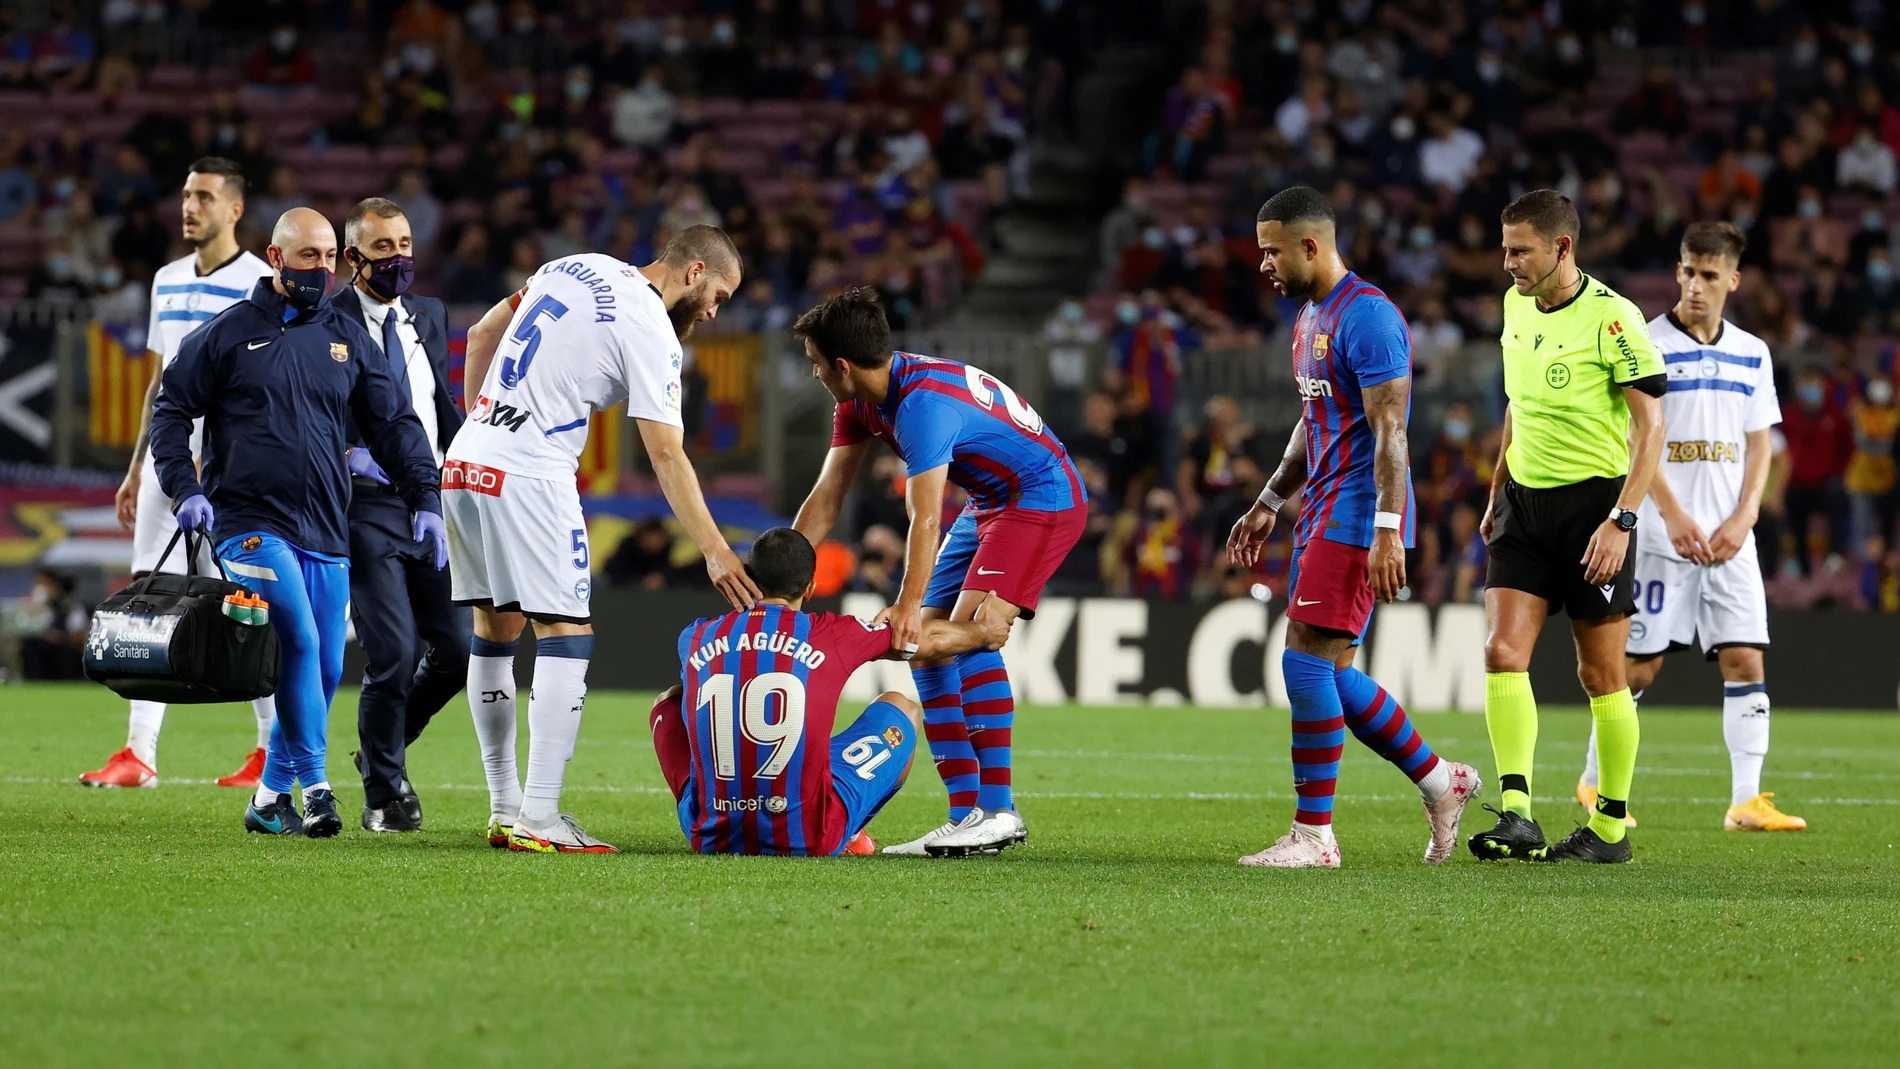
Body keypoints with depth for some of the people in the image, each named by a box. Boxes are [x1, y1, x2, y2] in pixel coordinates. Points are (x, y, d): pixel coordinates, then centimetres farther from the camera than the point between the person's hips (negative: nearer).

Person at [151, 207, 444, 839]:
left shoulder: (348, 339, 13)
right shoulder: (231, 332, 2)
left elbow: (394, 426, 16)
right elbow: (171, 410, 5)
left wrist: (425, 501, 6)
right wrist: (186, 489, -7)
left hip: (326, 534, 5)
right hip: (249, 522, -5)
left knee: (326, 668, 2)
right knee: (299, 641, -21)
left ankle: (271, 797, 15)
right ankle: (314, 786, -14)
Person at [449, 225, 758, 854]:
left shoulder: (574, 269, 14)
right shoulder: (650, 333, -9)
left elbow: (480, 338, 22)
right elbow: (666, 455, -12)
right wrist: (715, 552, -12)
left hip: (466, 462, 9)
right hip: (530, 479, -9)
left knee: (496, 628, 14)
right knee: (567, 634, -6)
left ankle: (505, 811, 18)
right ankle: (538, 819, -13)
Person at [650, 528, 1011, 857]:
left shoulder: (697, 637, 4)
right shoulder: (833, 635, -3)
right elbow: (934, 639, 15)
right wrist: (982, 633, 38)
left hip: (713, 838, 3)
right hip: (808, 840, -2)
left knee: (671, 700, 30)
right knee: (902, 709, 19)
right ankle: (848, 837, 28)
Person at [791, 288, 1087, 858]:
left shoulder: (923, 402, -30)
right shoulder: (860, 403, 0)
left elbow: (925, 519, -36)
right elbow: (825, 500, 3)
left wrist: (909, 607, -42)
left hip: (1045, 496, -10)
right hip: (989, 505, 10)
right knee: (926, 647, 2)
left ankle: (999, 811, -25)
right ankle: (966, 813, 2)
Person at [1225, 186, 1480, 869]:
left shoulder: (1366, 316, -15)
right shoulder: (1310, 317, 16)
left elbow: (1390, 428, -20)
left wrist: (1387, 531, -25)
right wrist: (1268, 504, 26)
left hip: (1356, 517, -10)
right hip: (1324, 514, 10)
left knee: (1305, 659, -12)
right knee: (1329, 672, 9)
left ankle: (1312, 836, -9)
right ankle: (1440, 781, 21)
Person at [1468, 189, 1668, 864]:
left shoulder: (1612, 317, -14)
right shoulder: (1516, 305, 7)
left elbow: (1651, 425, -13)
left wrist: (1620, 521, -20)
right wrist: (1497, 492, 24)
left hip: (1593, 503, -6)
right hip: (1524, 503, 6)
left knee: (1601, 675, 1)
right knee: (1502, 653, -10)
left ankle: (1611, 828, 13)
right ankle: (1517, 815, -14)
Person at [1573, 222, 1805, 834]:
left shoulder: (1752, 354, 11)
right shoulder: (1647, 345, -4)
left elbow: (1760, 445, 12)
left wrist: (1743, 519, -3)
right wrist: (1674, 517, -16)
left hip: (1730, 538, 4)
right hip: (1660, 532, -4)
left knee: (1745, 659, -5)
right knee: (1638, 663, -1)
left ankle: (1746, 801, -5)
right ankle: (1596, 782, 16)